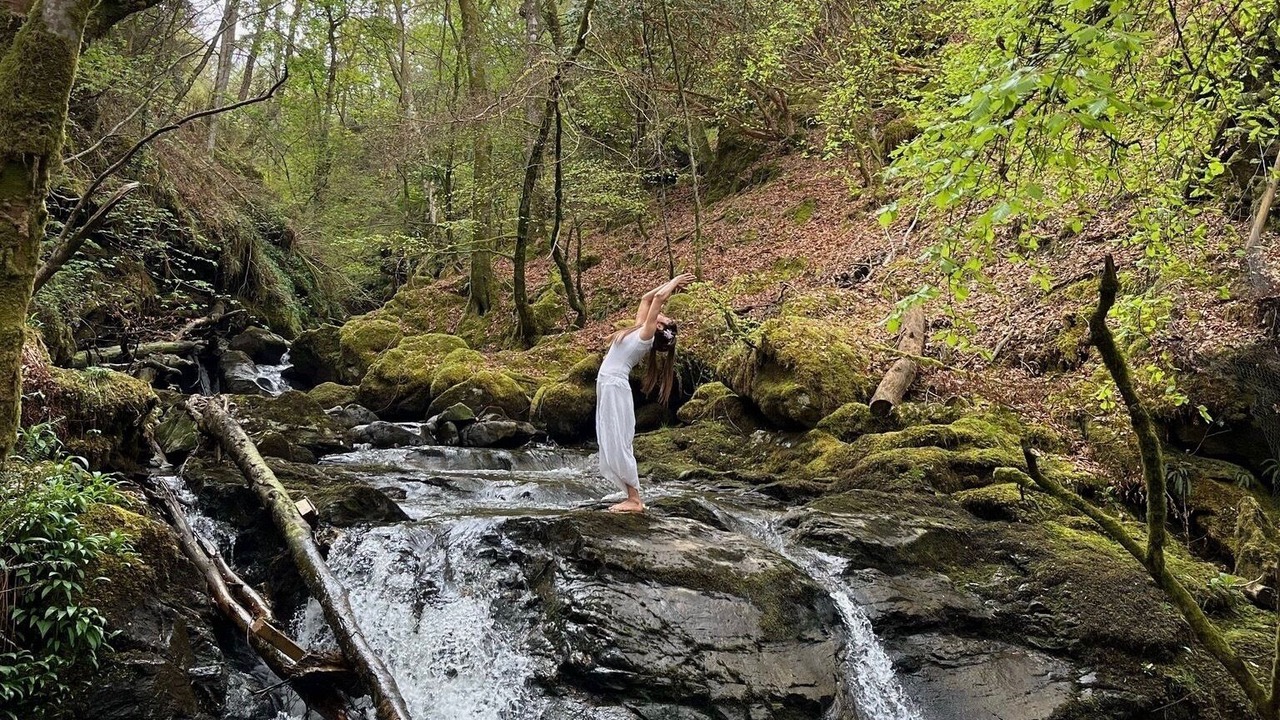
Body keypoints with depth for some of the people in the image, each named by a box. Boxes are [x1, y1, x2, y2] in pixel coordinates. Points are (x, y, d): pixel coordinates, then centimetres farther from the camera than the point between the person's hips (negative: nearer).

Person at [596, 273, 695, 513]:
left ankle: (634, 500, -8)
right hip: (608, 385, 9)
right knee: (614, 443, 7)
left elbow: (658, 298, -13)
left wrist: (674, 283, 0)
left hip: (614, 386, -9)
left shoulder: (646, 335, -7)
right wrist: (671, 283, 24)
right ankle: (633, 498, 7)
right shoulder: (640, 330, 15)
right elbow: (647, 298, 25)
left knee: (617, 443, -10)